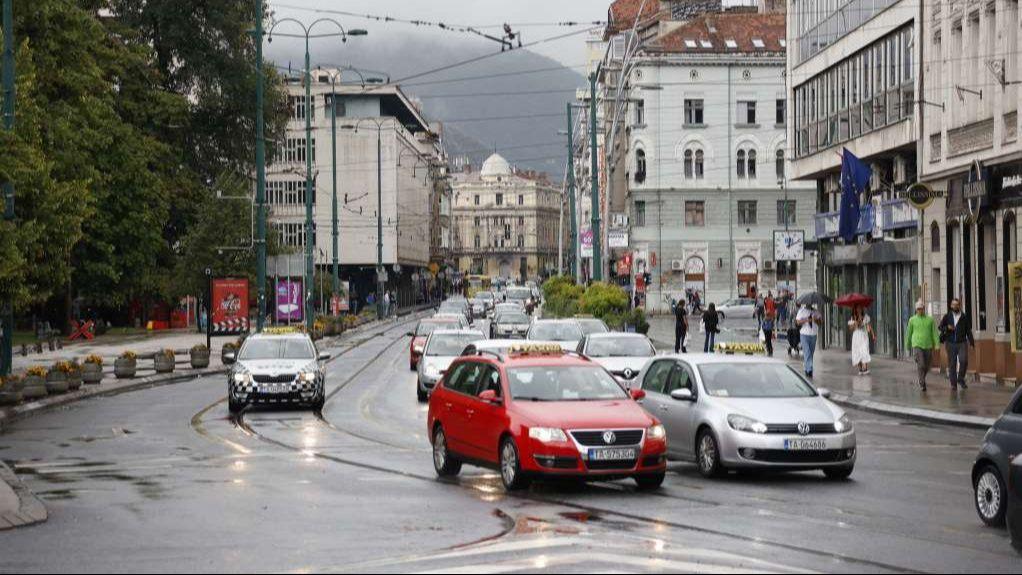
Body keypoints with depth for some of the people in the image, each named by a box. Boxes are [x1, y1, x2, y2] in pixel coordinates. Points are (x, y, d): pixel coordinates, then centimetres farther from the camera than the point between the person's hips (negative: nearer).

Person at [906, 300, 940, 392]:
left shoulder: (930, 320, 4)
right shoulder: (912, 320, 2)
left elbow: (935, 333, 1)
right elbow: (908, 333, 12)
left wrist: (937, 345, -9)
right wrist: (908, 345, 18)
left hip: (928, 346, 2)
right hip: (917, 345, -2)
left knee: (926, 366, 11)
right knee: (920, 365, -15)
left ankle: (921, 379, 37)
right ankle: (922, 384, -10)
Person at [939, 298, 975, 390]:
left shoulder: (965, 318, 6)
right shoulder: (947, 317, 7)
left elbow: (968, 331, 8)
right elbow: (940, 327, 9)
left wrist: (972, 342, 3)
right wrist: (947, 328, -12)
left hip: (962, 343, -1)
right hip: (950, 343, 1)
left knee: (963, 361, -17)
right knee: (952, 364, 2)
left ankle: (961, 379, 4)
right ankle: (953, 384, 9)